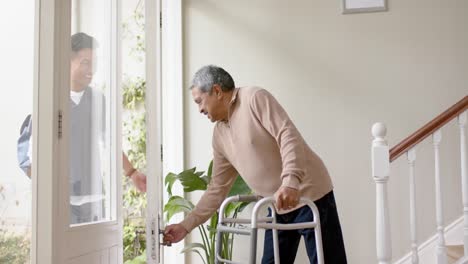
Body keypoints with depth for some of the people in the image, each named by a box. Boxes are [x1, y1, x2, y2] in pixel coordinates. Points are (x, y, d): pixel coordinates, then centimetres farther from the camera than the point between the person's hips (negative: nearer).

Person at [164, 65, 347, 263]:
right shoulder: (219, 135, 12)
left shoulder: (254, 98, -9)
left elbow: (289, 136, -21)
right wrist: (186, 225, 12)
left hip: (310, 195, -8)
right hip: (278, 207, 8)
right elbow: (217, 189, 15)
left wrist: (290, 182, -34)